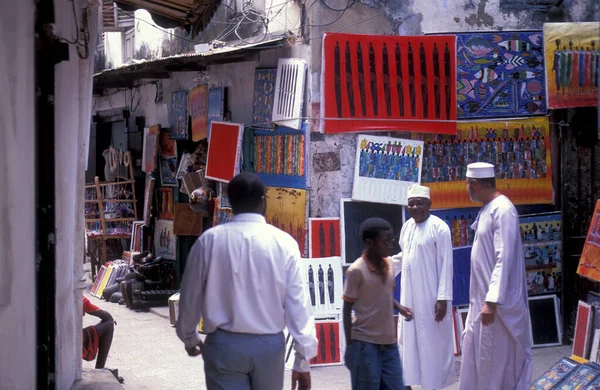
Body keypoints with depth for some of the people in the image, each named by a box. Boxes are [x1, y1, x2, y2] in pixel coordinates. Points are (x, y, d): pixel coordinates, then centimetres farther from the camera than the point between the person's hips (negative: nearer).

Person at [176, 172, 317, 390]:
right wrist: (303, 360, -2)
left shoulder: (209, 240, -3)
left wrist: (189, 338, 23)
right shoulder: (284, 242, -5)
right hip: (269, 344, 1)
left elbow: (191, 296, 5)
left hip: (224, 344, -1)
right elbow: (297, 303, -7)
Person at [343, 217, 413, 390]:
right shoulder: (356, 270, -14)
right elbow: (347, 310, -9)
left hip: (389, 342, 6)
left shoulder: (389, 264, 5)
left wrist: (399, 307, -1)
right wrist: (349, 345, -9)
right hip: (365, 343, -6)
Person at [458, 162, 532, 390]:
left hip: (496, 302, -9)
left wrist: (492, 301, -26)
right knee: (475, 356, 14)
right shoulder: (487, 210, 11)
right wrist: (484, 300, 17)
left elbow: (504, 260, -23)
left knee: (497, 362, 0)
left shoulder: (503, 210, -18)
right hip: (482, 298, 9)